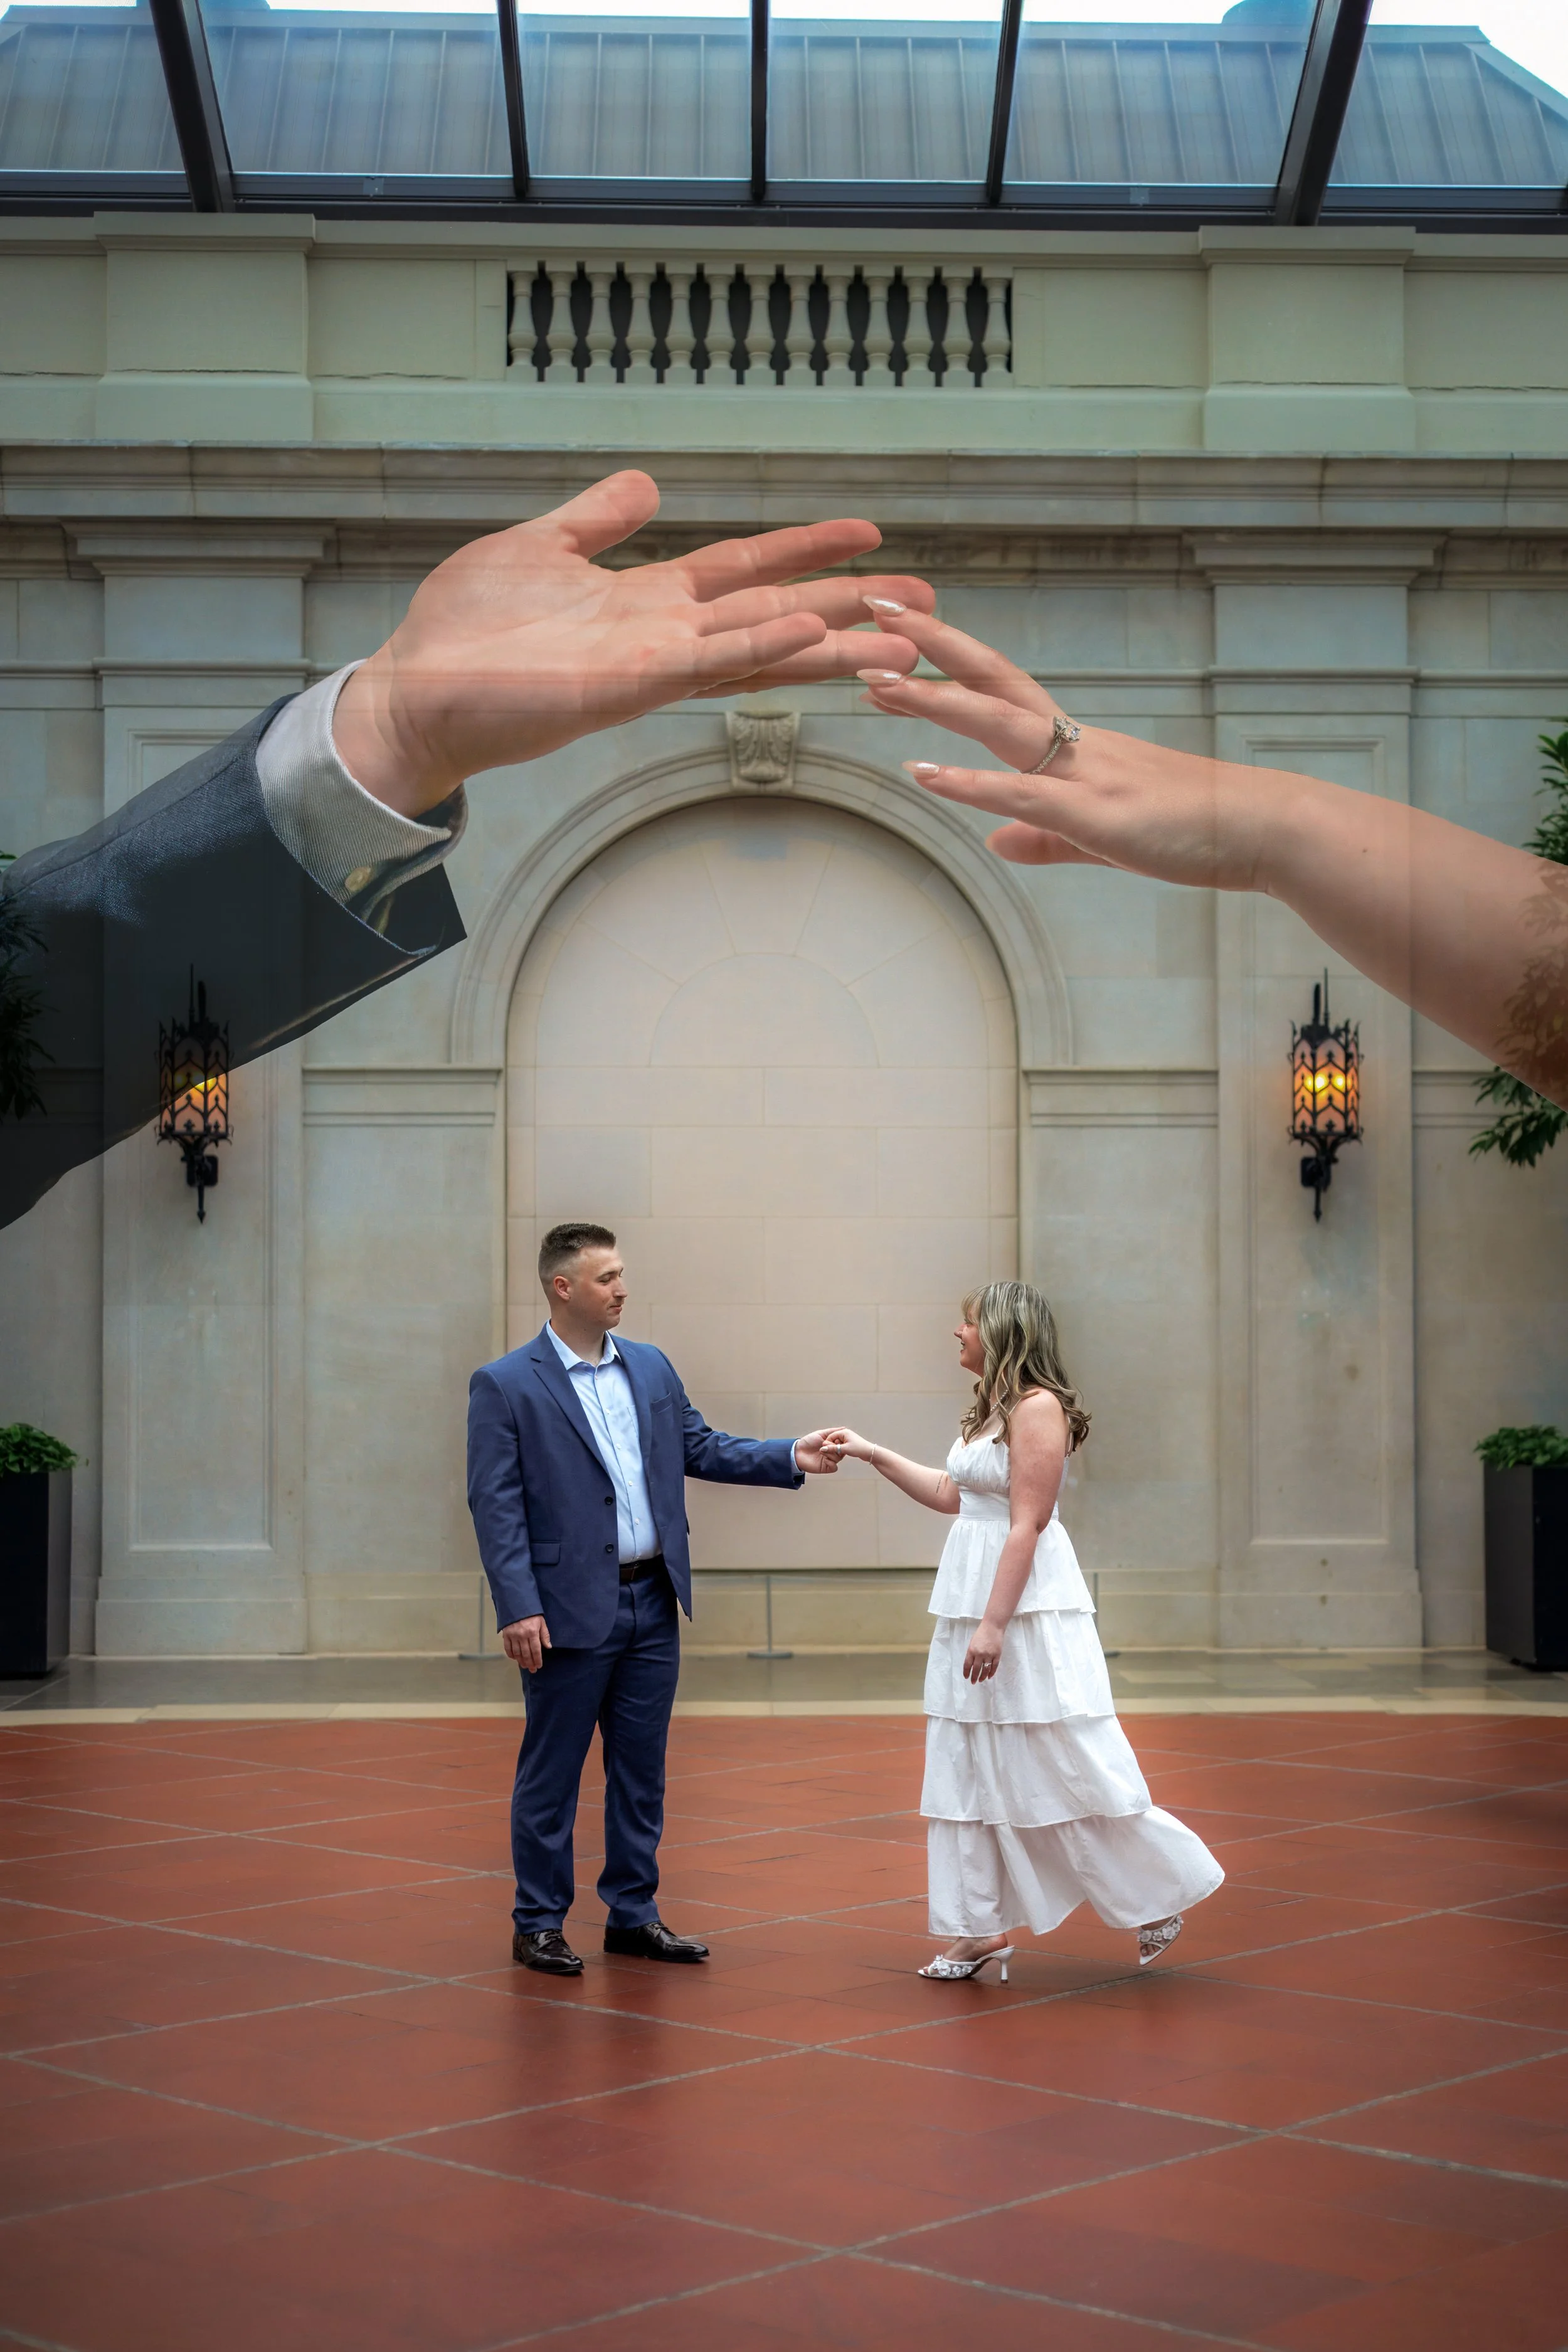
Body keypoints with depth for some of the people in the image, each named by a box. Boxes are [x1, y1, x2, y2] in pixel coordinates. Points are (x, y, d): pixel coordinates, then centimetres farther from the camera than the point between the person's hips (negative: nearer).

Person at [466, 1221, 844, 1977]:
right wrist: (518, 1609, -17)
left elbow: (702, 1448, 13)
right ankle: (538, 1924, 15)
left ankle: (632, 1915, 23)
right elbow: (496, 1506, -11)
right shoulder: (504, 1385, -8)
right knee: (550, 1774, 5)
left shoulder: (652, 1367, 9)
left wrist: (790, 1457, 0)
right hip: (571, 1611, -6)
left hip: (652, 1603, 6)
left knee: (641, 1771, 12)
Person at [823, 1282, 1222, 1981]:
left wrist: (994, 1624, -21)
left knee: (1068, 1763, -4)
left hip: (1028, 1609, -10)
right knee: (972, 1766, 9)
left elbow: (1026, 1525, -19)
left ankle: (1158, 1894, 11)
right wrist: (871, 1454, 26)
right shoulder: (993, 1409, 14)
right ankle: (981, 1928, 15)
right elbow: (953, 1494, 26)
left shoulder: (1039, 1408, -15)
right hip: (971, 1600, 10)